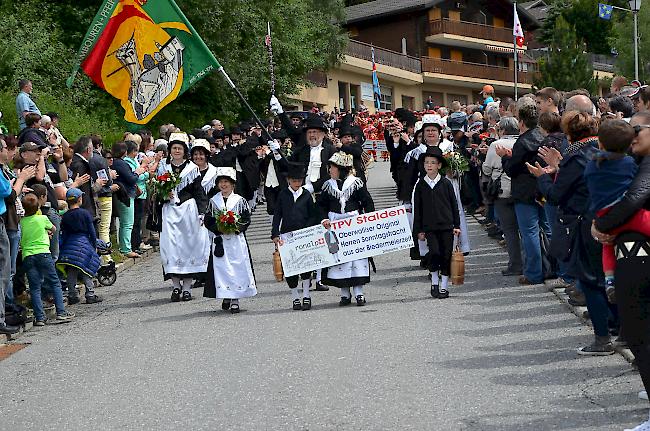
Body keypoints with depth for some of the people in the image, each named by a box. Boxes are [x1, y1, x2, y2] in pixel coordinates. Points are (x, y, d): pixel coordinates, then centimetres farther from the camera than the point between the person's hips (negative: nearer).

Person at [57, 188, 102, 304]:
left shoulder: (65, 217, 3)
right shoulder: (85, 213, -5)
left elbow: (63, 234, 5)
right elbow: (91, 231, -3)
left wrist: (63, 247, 14)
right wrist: (94, 246, 7)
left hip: (69, 245, 3)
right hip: (84, 242, -3)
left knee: (71, 273, 6)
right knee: (87, 272, 2)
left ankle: (72, 296, 8)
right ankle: (90, 295, 0)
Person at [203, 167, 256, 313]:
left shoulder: (240, 201, 2)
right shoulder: (213, 201, 7)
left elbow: (246, 219, -1)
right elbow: (208, 221, 5)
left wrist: (235, 228, -16)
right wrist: (219, 228, -12)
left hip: (236, 240, -1)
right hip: (219, 240, 2)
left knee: (237, 267, -4)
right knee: (221, 268, 0)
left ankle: (235, 300, -2)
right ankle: (226, 297, 11)